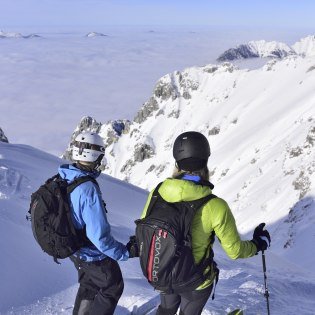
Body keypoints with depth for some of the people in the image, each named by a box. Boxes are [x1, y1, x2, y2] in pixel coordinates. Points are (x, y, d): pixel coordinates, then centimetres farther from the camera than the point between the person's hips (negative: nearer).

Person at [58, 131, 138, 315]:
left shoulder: (62, 180, -9)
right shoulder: (89, 189, -35)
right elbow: (100, 236, -32)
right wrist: (125, 252, -19)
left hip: (75, 250, 8)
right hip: (94, 255, -7)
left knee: (89, 285, 30)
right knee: (113, 288, 18)